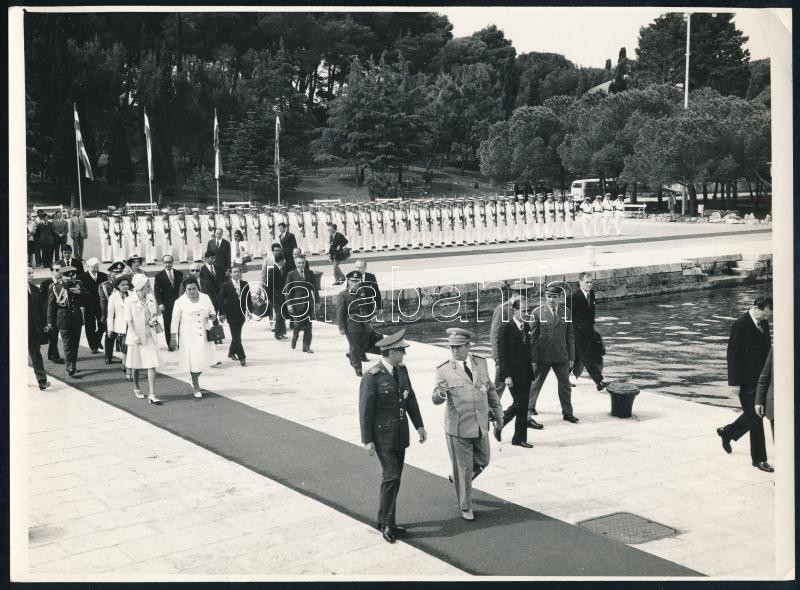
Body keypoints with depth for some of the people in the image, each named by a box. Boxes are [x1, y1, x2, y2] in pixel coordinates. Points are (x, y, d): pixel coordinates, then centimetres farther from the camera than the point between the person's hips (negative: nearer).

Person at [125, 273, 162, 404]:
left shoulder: (150, 299, 2)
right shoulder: (130, 301, -11)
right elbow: (129, 321, -10)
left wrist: (154, 320, -5)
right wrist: (136, 337, -15)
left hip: (149, 336, 3)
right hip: (136, 336, -3)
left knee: (151, 365, -6)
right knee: (136, 365, 12)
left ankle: (152, 395, -7)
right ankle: (136, 388, 36)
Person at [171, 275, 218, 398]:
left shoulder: (205, 298, 4)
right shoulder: (180, 302, -5)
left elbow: (212, 312, 16)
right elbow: (175, 321, -3)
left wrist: (212, 316, -9)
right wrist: (173, 338, -5)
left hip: (204, 336, 3)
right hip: (189, 336, -3)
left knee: (203, 360, 5)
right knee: (193, 361, -2)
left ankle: (194, 380, 34)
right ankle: (196, 388, 16)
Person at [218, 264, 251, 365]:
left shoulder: (245, 284, 5)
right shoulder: (225, 285, -5)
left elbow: (248, 299, 10)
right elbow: (221, 300, -2)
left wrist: (249, 311, 5)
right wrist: (221, 314, -5)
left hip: (241, 313, 4)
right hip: (231, 314, -4)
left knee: (236, 335, 12)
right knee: (236, 336, -5)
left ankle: (231, 353, 32)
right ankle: (241, 357, -2)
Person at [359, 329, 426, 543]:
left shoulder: (402, 370, 5)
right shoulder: (372, 378, -17)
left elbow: (411, 399, 13)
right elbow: (365, 410, -14)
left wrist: (419, 425, 9)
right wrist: (367, 440, -13)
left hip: (400, 434, 7)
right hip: (382, 435, -7)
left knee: (394, 478, 12)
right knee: (392, 477, -10)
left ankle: (384, 521, 24)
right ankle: (388, 524, 3)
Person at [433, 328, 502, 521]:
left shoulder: (481, 363, 1)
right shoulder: (444, 371, -12)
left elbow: (490, 390, 11)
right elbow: (436, 400, -19)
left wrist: (498, 414, 14)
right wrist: (441, 393, -43)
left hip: (481, 426, 4)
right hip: (458, 429, -4)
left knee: (482, 461, 19)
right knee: (463, 469, 6)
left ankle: (458, 479, 47)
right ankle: (465, 507, 25)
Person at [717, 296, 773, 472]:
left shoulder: (764, 324, 7)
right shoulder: (740, 325, -16)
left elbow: (766, 350, 15)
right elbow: (733, 355, -16)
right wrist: (735, 382, -17)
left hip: (760, 380, 8)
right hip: (747, 381, -8)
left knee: (753, 416, 18)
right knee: (755, 419, -1)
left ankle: (727, 432, 40)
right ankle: (759, 459, 9)